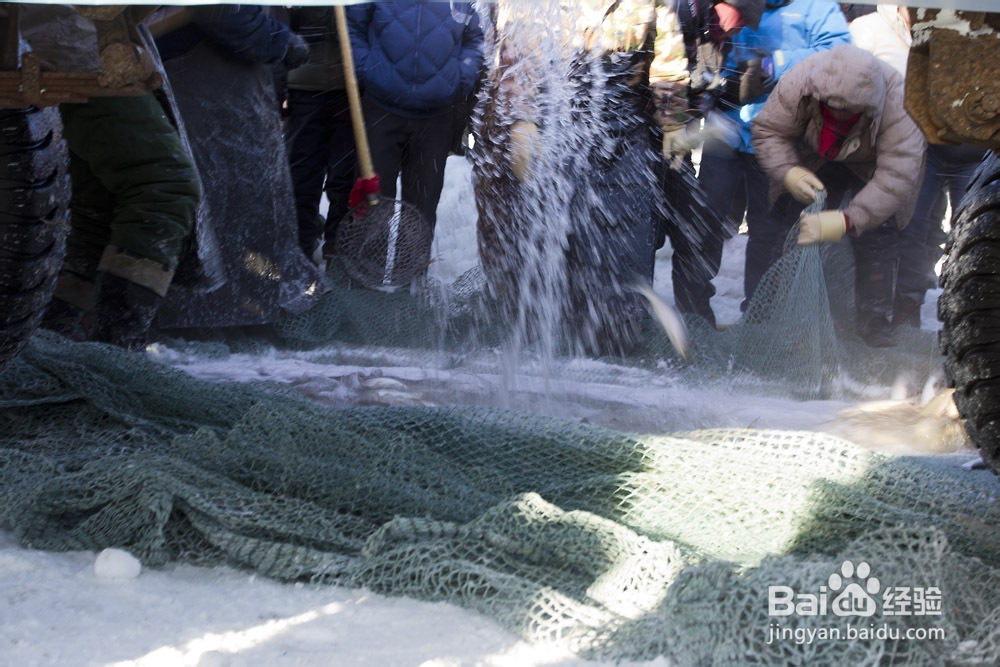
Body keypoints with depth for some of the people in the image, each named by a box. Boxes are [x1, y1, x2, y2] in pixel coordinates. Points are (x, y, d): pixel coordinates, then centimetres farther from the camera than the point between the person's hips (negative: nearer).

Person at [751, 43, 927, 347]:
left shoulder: (898, 103, -42)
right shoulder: (798, 83, -36)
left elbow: (898, 176, -45)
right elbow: (768, 130, -22)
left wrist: (848, 221, -54)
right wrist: (789, 173, -42)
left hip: (871, 168, -2)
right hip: (812, 165, 2)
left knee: (878, 236, -16)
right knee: (789, 227, -7)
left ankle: (875, 325, -4)